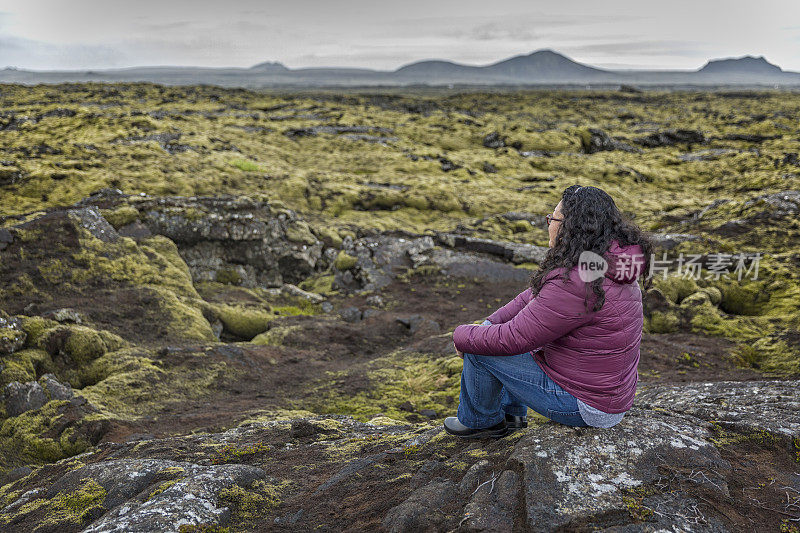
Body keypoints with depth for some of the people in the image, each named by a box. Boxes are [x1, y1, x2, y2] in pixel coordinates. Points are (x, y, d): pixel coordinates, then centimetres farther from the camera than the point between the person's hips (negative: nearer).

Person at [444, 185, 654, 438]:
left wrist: (463, 336, -6)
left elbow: (513, 339, -24)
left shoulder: (574, 285, -31)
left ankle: (480, 421, 21)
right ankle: (511, 413, 34)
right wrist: (490, 323, 6)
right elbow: (537, 294, 12)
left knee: (478, 349, -4)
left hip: (584, 406, -10)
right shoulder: (611, 263, 2)